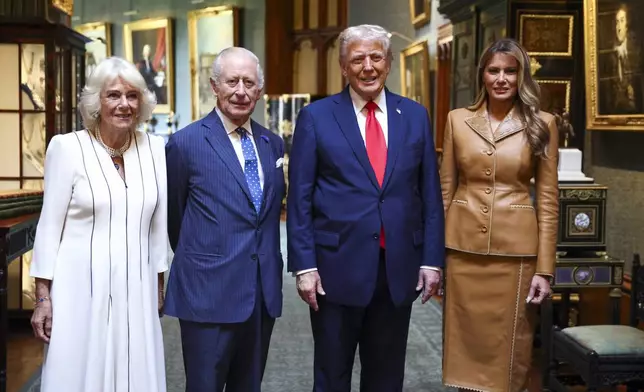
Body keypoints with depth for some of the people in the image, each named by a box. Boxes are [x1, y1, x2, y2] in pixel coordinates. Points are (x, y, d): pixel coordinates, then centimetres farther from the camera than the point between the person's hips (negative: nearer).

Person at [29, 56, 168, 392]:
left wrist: (159, 286, 13)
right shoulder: (67, 147, -6)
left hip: (137, 289, 3)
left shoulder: (154, 149, 4)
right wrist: (42, 296, -5)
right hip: (82, 289, -3)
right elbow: (49, 226, -3)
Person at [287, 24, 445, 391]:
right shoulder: (316, 117, -2)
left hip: (399, 268, 3)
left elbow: (430, 194, 7)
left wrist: (432, 259, 2)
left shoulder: (415, 116, 6)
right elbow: (300, 198, -3)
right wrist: (304, 265, -9)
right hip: (337, 266, -2)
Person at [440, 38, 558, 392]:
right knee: (466, 341, 9)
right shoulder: (458, 120, 5)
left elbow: (548, 199, -1)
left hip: (515, 250, -1)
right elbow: (445, 189, 7)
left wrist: (544, 268, -5)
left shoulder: (541, 124, 0)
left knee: (509, 346, 6)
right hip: (464, 247, 2)